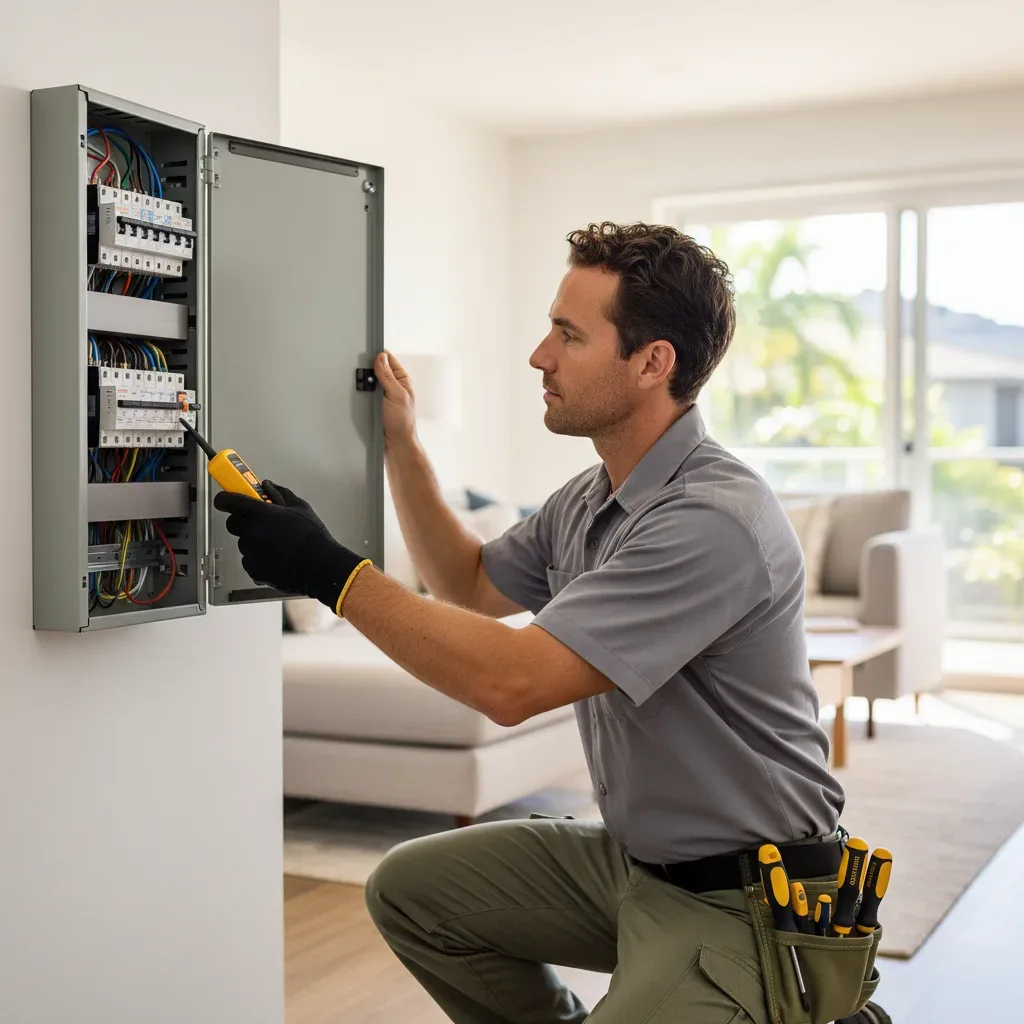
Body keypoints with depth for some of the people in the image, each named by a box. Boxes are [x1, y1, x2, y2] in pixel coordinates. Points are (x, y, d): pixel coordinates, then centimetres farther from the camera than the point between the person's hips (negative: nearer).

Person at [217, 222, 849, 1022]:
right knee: (410, 888, 7)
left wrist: (332, 573, -25)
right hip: (629, 858, 9)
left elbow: (510, 683, -32)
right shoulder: (589, 501, 3)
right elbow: (473, 587, 21)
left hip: (740, 898, -8)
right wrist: (401, 446, 12)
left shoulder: (715, 519, -26)